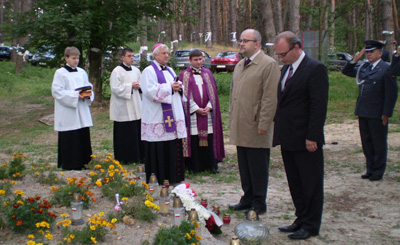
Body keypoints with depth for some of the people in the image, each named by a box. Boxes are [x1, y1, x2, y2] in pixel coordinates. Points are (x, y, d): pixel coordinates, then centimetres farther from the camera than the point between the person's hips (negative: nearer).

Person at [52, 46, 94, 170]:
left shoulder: (82, 72, 13)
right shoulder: (60, 73, -4)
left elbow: (89, 86, 17)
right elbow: (57, 91, -11)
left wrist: (88, 93, -6)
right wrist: (75, 95, -19)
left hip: (82, 111, 6)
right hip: (68, 114, -6)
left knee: (83, 136, 7)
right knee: (69, 139, -3)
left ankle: (81, 163, 19)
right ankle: (69, 165, 6)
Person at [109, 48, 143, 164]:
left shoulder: (136, 70, 13)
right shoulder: (117, 71, -7)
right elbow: (115, 88, -14)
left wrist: (138, 86, 1)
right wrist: (131, 86, -14)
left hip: (136, 108, 6)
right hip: (123, 109, -6)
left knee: (137, 132, 7)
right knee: (125, 134, -3)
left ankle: (137, 156, 18)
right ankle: (125, 158, 7)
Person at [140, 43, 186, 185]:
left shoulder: (170, 70, 19)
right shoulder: (149, 71, -5)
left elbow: (178, 86, 24)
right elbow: (150, 91, -17)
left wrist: (178, 86, 0)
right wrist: (169, 87, -16)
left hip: (173, 114, 7)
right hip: (157, 115, -7)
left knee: (174, 147, 8)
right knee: (159, 149, -6)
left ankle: (173, 176, 17)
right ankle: (158, 178, 3)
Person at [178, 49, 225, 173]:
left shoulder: (207, 73, 13)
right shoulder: (185, 75, 4)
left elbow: (213, 92, 9)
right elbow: (185, 94, -3)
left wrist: (209, 107, -6)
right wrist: (197, 109, -11)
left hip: (208, 111, 3)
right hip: (192, 113, -3)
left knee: (209, 139, 2)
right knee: (194, 140, -3)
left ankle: (211, 165, 11)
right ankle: (195, 166, 6)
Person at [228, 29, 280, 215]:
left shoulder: (269, 65, -9)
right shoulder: (239, 65, 17)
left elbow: (270, 98, -15)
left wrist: (263, 125, -18)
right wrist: (232, 119, 17)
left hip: (256, 130, -7)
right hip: (240, 128, 8)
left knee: (258, 169, 2)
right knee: (244, 168, 15)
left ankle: (259, 205, 14)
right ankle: (247, 200, 26)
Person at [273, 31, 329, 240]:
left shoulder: (315, 69, -13)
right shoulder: (286, 69, 13)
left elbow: (319, 106, -16)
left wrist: (312, 137, -19)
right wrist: (278, 130, 12)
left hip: (305, 140, -8)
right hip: (288, 139, 8)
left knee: (311, 185, 5)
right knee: (295, 184, 16)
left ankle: (311, 226, 16)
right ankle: (301, 219, 29)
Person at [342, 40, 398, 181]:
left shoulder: (387, 69, -9)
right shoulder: (363, 67, 10)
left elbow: (391, 94, -11)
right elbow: (346, 71, 20)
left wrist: (386, 113, -14)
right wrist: (354, 60, 3)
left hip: (378, 115, -7)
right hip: (363, 112, 7)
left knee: (379, 144, 6)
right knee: (366, 143, 14)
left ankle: (378, 171, 17)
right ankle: (370, 169, 26)